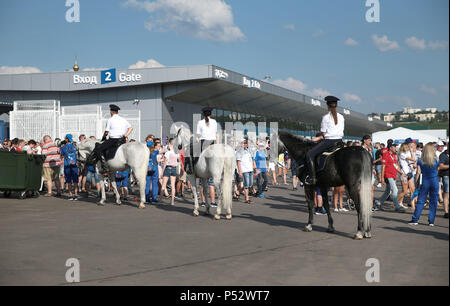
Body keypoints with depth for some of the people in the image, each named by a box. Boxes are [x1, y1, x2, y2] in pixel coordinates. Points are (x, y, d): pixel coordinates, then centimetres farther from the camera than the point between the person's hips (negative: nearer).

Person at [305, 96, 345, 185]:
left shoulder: (325, 117, -7)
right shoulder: (341, 117, 9)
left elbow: (324, 133, -8)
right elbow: (341, 132, 12)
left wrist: (318, 138, 13)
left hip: (329, 141, -6)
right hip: (339, 140, 6)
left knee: (310, 154, -1)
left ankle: (312, 178, -10)